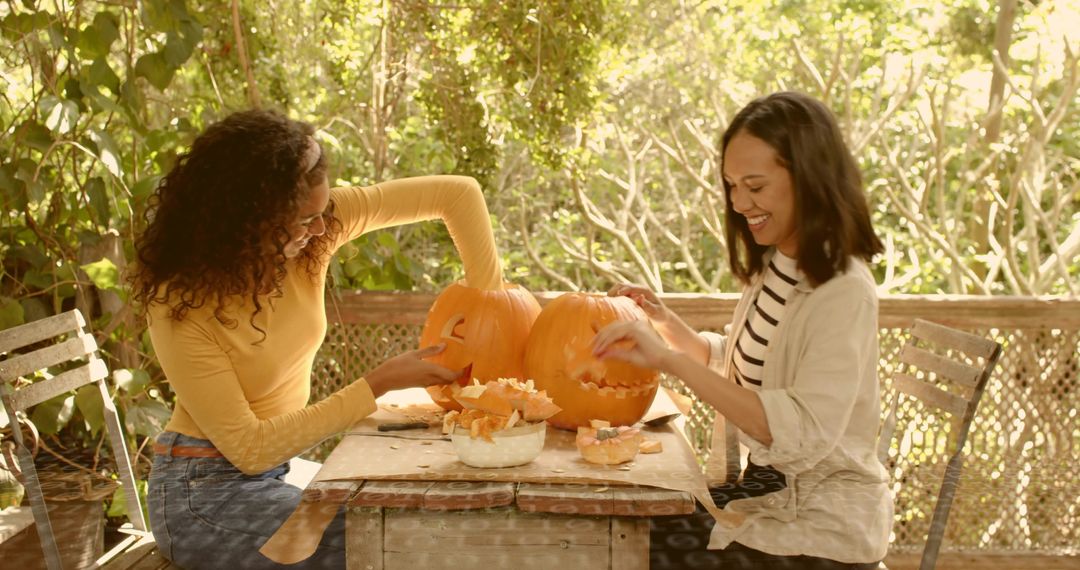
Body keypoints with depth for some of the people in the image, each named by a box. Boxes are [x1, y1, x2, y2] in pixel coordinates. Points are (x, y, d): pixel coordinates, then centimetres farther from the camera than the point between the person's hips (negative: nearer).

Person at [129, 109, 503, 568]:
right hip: (203, 494, -6)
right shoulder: (181, 304, -25)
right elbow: (249, 448, -23)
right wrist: (379, 383, -25)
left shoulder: (315, 223, -12)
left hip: (275, 472, 6)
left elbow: (458, 193, -7)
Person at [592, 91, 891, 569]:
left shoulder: (843, 292, -22)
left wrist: (673, 361, -38)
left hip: (824, 531, -7)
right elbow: (738, 370, 17)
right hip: (768, 489, 8)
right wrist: (666, 324, 0)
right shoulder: (773, 268, 3)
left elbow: (805, 431, -34)